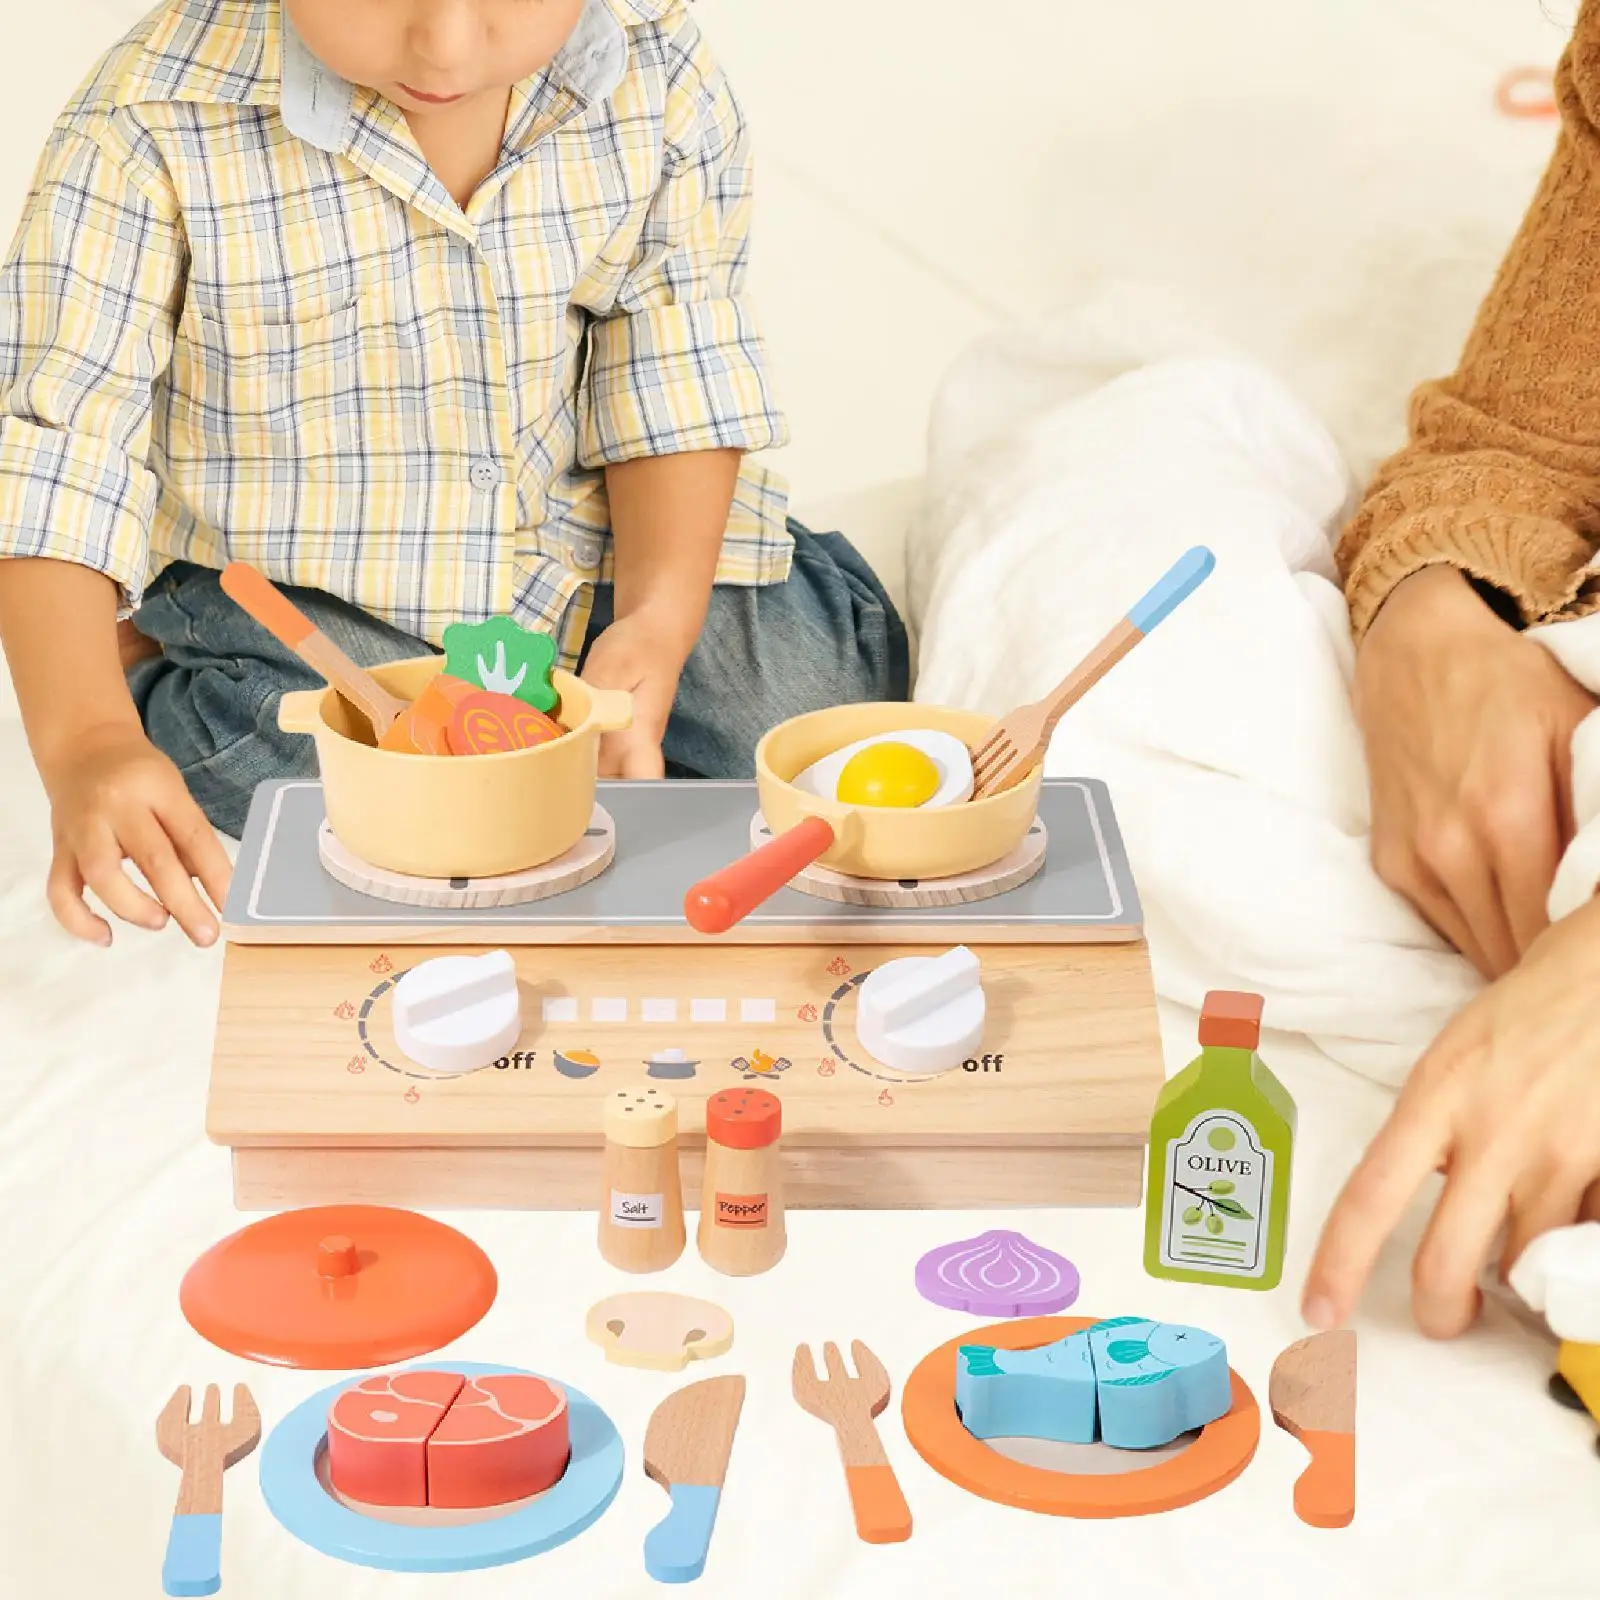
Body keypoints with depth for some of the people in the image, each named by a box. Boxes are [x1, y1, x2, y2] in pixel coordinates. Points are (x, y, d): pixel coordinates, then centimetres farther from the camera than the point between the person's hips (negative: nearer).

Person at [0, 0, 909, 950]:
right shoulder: (156, 123, -24)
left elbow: (681, 374, -6)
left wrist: (658, 620, -21)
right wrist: (85, 742, -34)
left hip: (582, 541, 3)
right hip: (295, 590, -3)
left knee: (823, 683, -10)